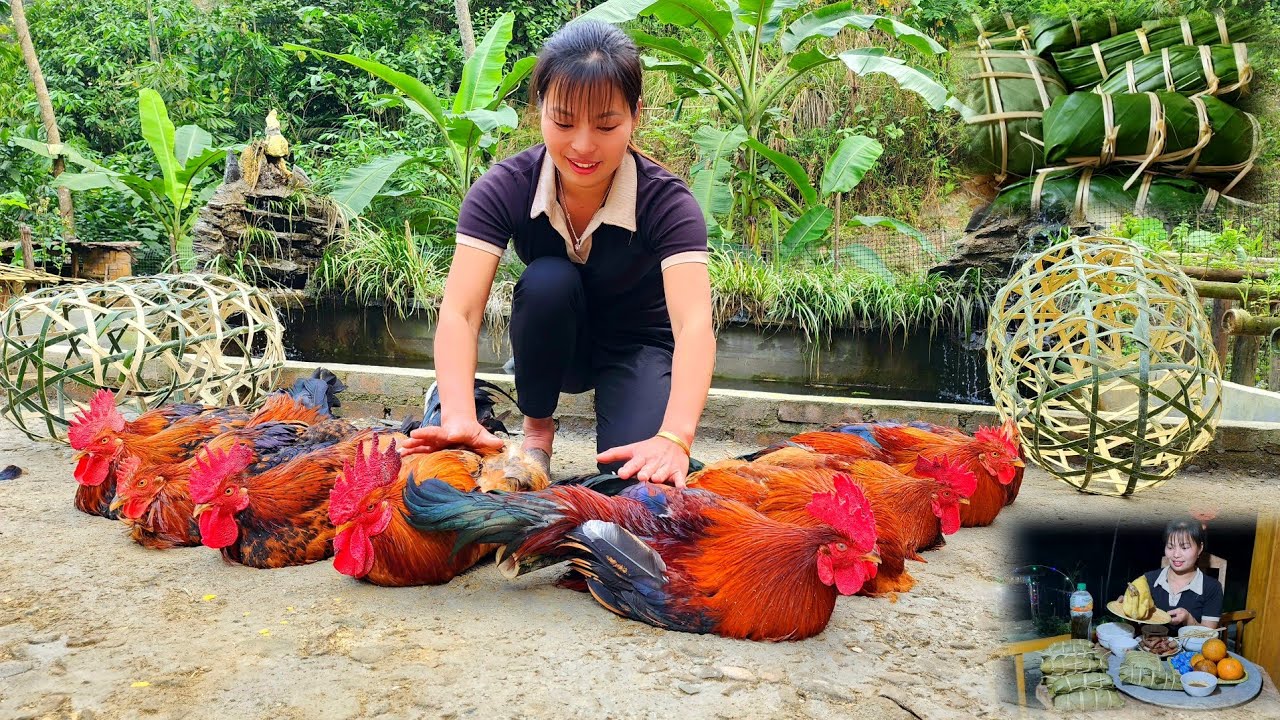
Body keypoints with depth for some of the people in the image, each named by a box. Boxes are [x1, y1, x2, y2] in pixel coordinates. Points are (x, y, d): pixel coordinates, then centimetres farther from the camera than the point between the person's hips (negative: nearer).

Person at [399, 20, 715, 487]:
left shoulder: (665, 200, -27)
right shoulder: (503, 189, -23)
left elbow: (695, 325, -42)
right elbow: (459, 314, -35)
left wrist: (674, 438, -59)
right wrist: (459, 418, -53)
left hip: (638, 345, -2)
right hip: (555, 347, 2)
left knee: (637, 475, -28)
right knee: (547, 280, -32)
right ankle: (537, 428, -7)